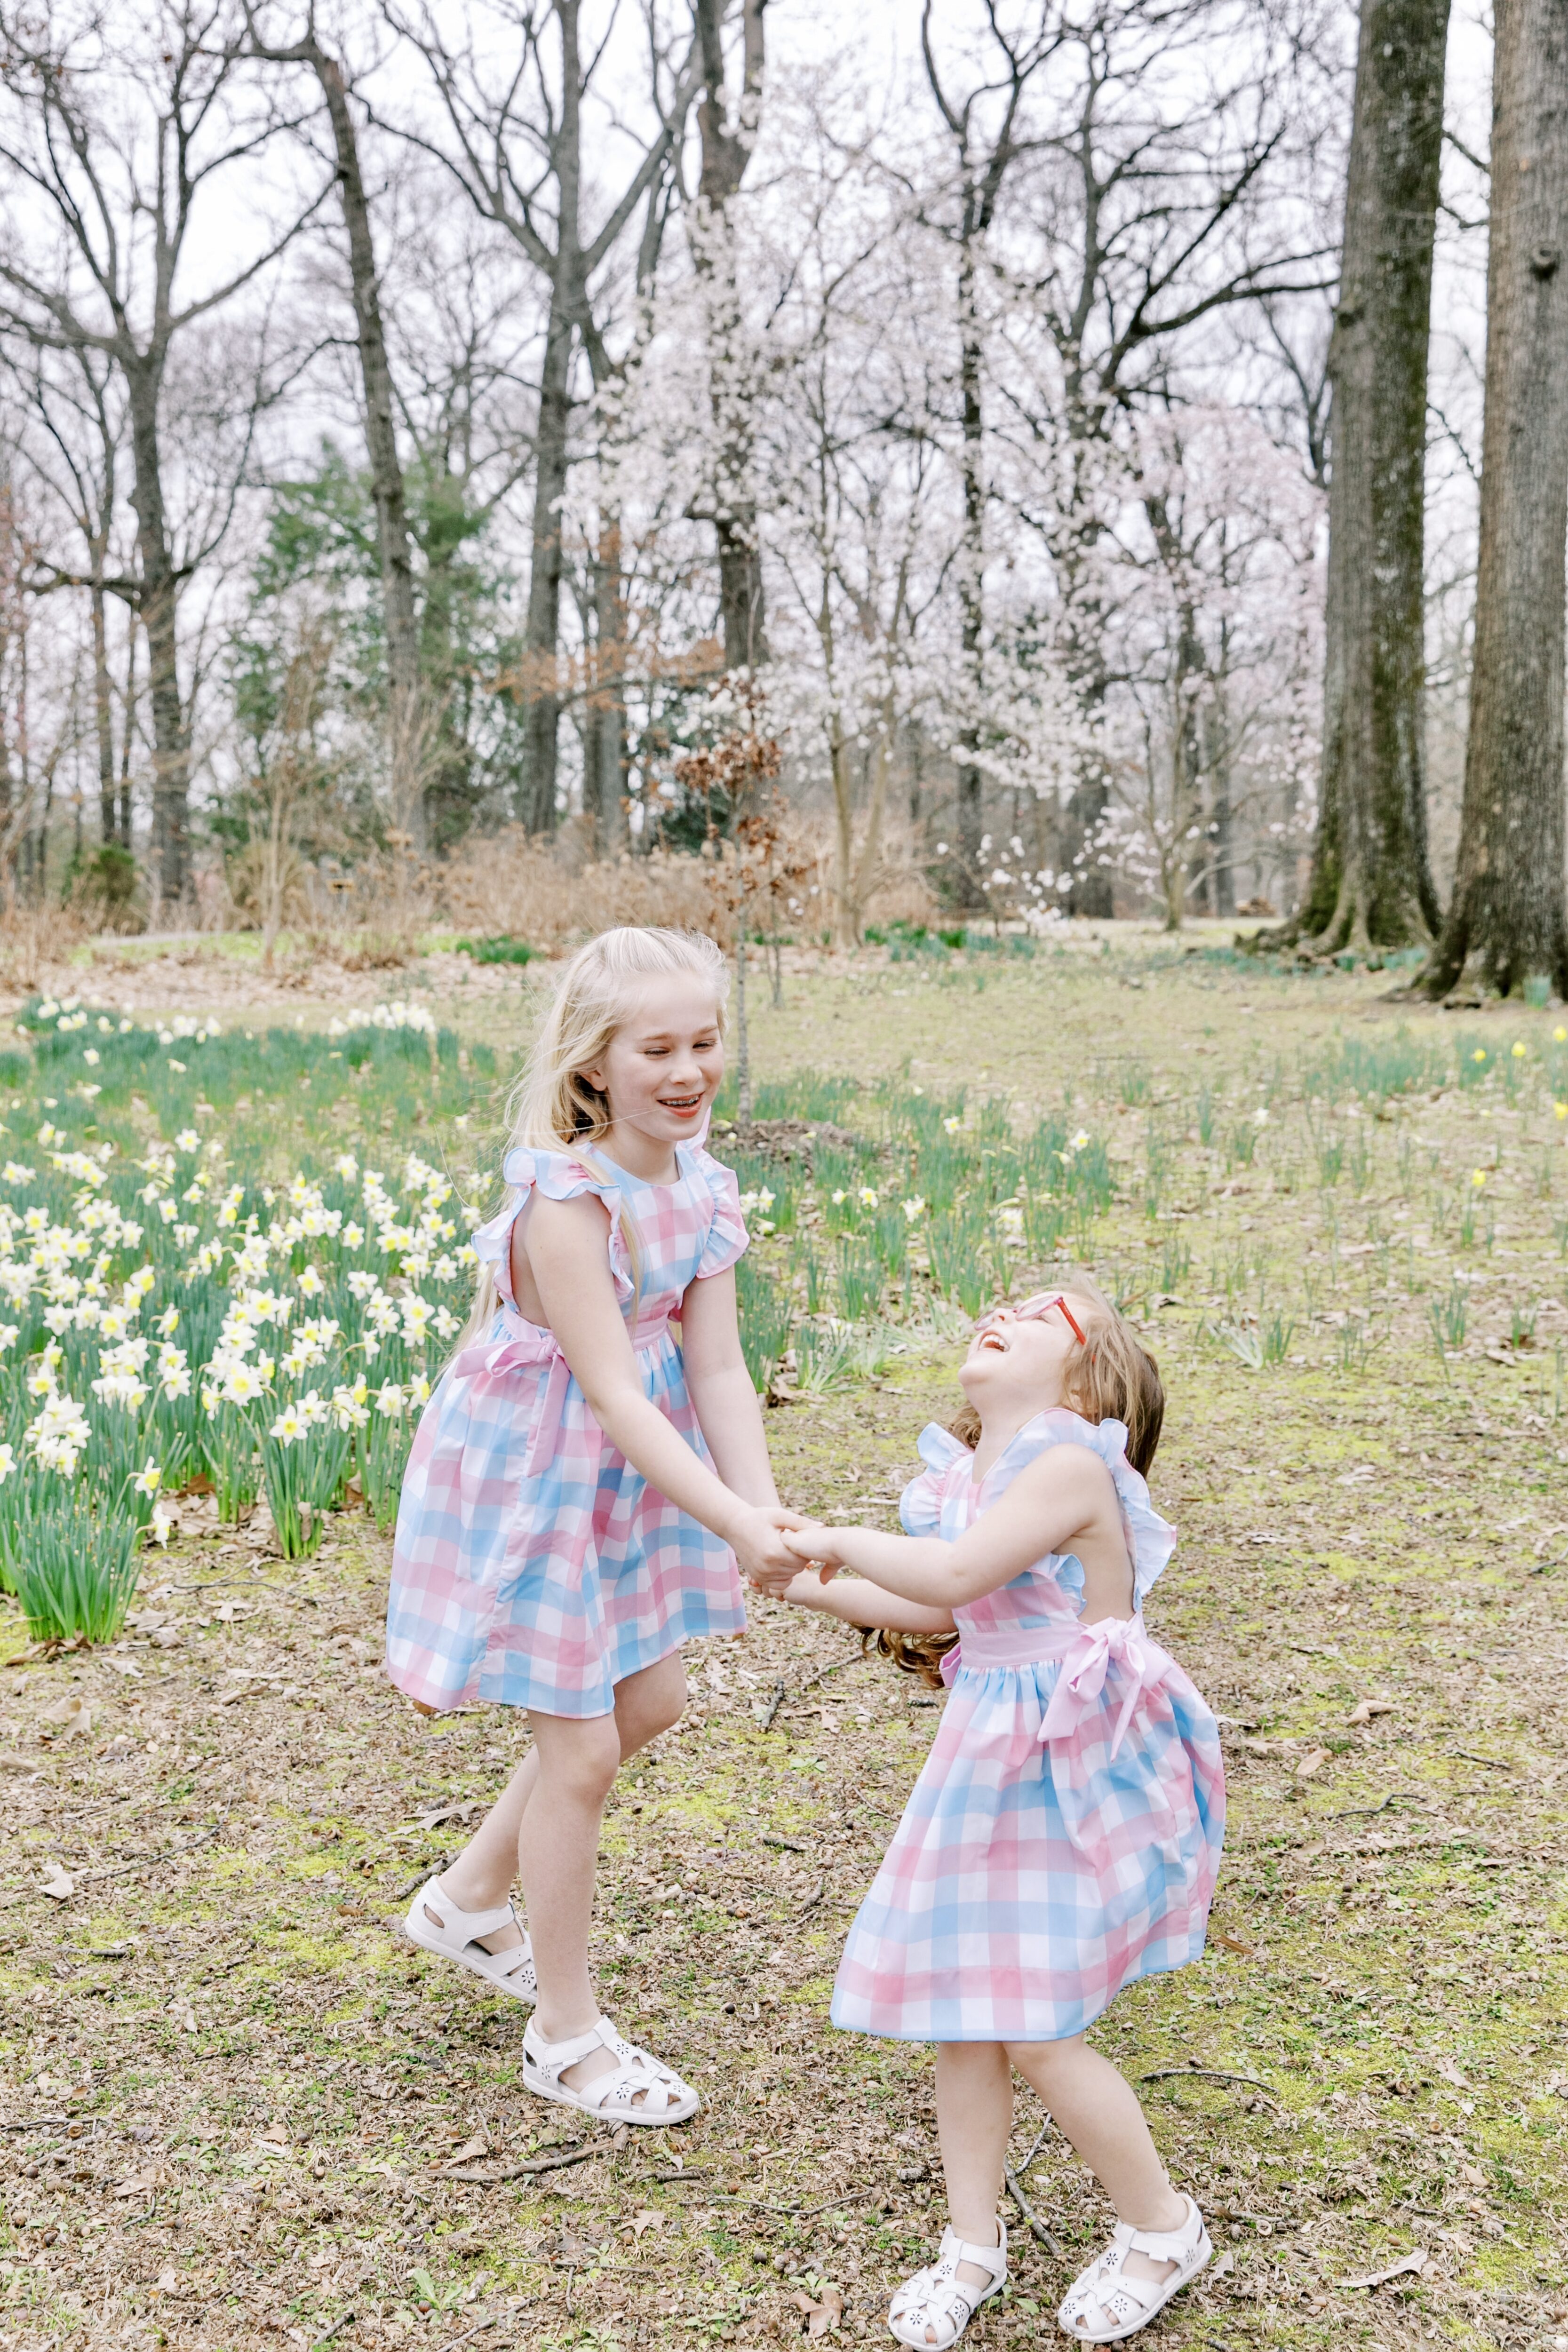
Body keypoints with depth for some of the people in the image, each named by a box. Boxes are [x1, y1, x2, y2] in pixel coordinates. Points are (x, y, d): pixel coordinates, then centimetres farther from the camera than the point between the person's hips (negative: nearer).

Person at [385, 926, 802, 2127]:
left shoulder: (701, 1186, -6)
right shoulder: (565, 1203, -29)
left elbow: (716, 1368, -8)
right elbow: (614, 1393, -31)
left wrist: (766, 1508, -21)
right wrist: (733, 1523, -38)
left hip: (625, 1475, 8)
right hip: (528, 1473, -8)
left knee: (653, 1700, 18)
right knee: (583, 1746, 1)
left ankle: (470, 1899, 40)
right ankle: (567, 2038, 22)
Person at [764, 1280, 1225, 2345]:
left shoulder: (1072, 1466, -19)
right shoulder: (970, 1475, 7)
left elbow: (956, 1573, -30)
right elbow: (938, 1610, 20)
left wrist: (841, 1541, -15)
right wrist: (817, 1590, 18)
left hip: (1078, 1770, -8)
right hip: (991, 1762, 8)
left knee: (1038, 2034, -3)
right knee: (961, 2016, 12)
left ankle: (1163, 2229, 22)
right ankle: (974, 2242, 30)